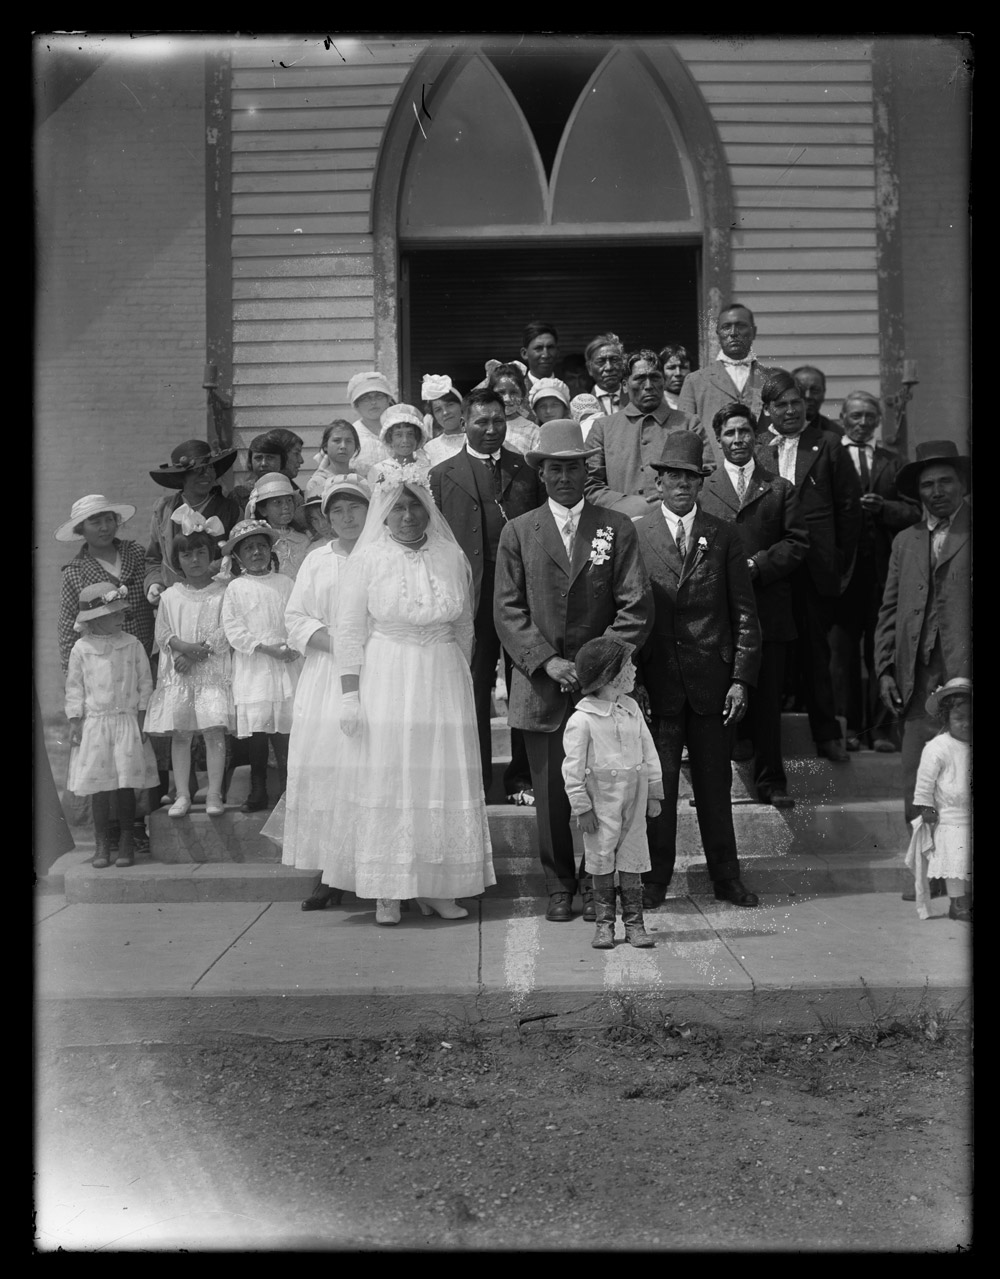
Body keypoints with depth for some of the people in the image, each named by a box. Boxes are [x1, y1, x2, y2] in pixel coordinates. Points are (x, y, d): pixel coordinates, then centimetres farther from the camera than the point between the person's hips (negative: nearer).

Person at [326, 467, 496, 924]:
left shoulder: (451, 556, 5)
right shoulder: (368, 557, -2)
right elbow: (349, 630, -3)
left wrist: (461, 680, 12)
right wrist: (349, 694, -8)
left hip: (444, 681, 3)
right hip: (385, 681, -3)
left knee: (445, 779, 4)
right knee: (386, 779, 0)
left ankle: (438, 886, 15)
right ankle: (387, 891, 8)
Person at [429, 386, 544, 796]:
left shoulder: (527, 468, 9)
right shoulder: (443, 475, 5)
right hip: (473, 592, -1)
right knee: (474, 686, 4)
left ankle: (523, 773, 20)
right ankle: (477, 776, 15)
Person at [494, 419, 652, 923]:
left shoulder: (617, 528, 5)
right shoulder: (518, 531, 7)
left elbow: (636, 607, 0)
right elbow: (508, 611, 1)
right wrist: (547, 661, -11)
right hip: (542, 685, 0)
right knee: (550, 792, 5)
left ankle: (596, 885, 20)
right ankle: (559, 886, 20)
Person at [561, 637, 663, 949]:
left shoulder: (631, 709, 5)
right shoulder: (582, 719, -13)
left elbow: (648, 752, 11)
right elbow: (573, 768, -11)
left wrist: (654, 793, 11)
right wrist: (581, 807, -10)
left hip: (634, 797, 5)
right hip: (602, 800, -5)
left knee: (632, 859, 8)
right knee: (602, 860, 4)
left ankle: (634, 923, 16)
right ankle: (604, 924, 16)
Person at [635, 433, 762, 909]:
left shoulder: (724, 537, 6)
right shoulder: (634, 535, 3)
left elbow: (744, 615, 6)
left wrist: (741, 678, -1)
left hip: (710, 681, 1)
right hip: (654, 681, -1)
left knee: (715, 779, 9)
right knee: (656, 781, 3)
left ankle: (725, 876, 21)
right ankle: (655, 878, 16)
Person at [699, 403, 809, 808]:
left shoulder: (780, 489, 13)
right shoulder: (701, 489, 11)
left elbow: (797, 543, 5)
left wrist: (757, 565, -9)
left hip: (768, 610, 0)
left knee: (767, 698, 2)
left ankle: (770, 782, 11)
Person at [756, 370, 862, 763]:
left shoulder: (827, 445, 7)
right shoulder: (753, 447, 7)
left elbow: (849, 504, 7)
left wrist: (842, 564, 4)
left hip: (816, 568, 0)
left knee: (815, 651, 4)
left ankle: (827, 735, 14)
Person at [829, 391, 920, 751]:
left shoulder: (893, 463, 15)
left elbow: (913, 513, 6)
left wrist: (881, 507, -10)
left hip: (884, 569, 2)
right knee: (843, 651, 2)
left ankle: (880, 729, 10)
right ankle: (849, 727, 11)